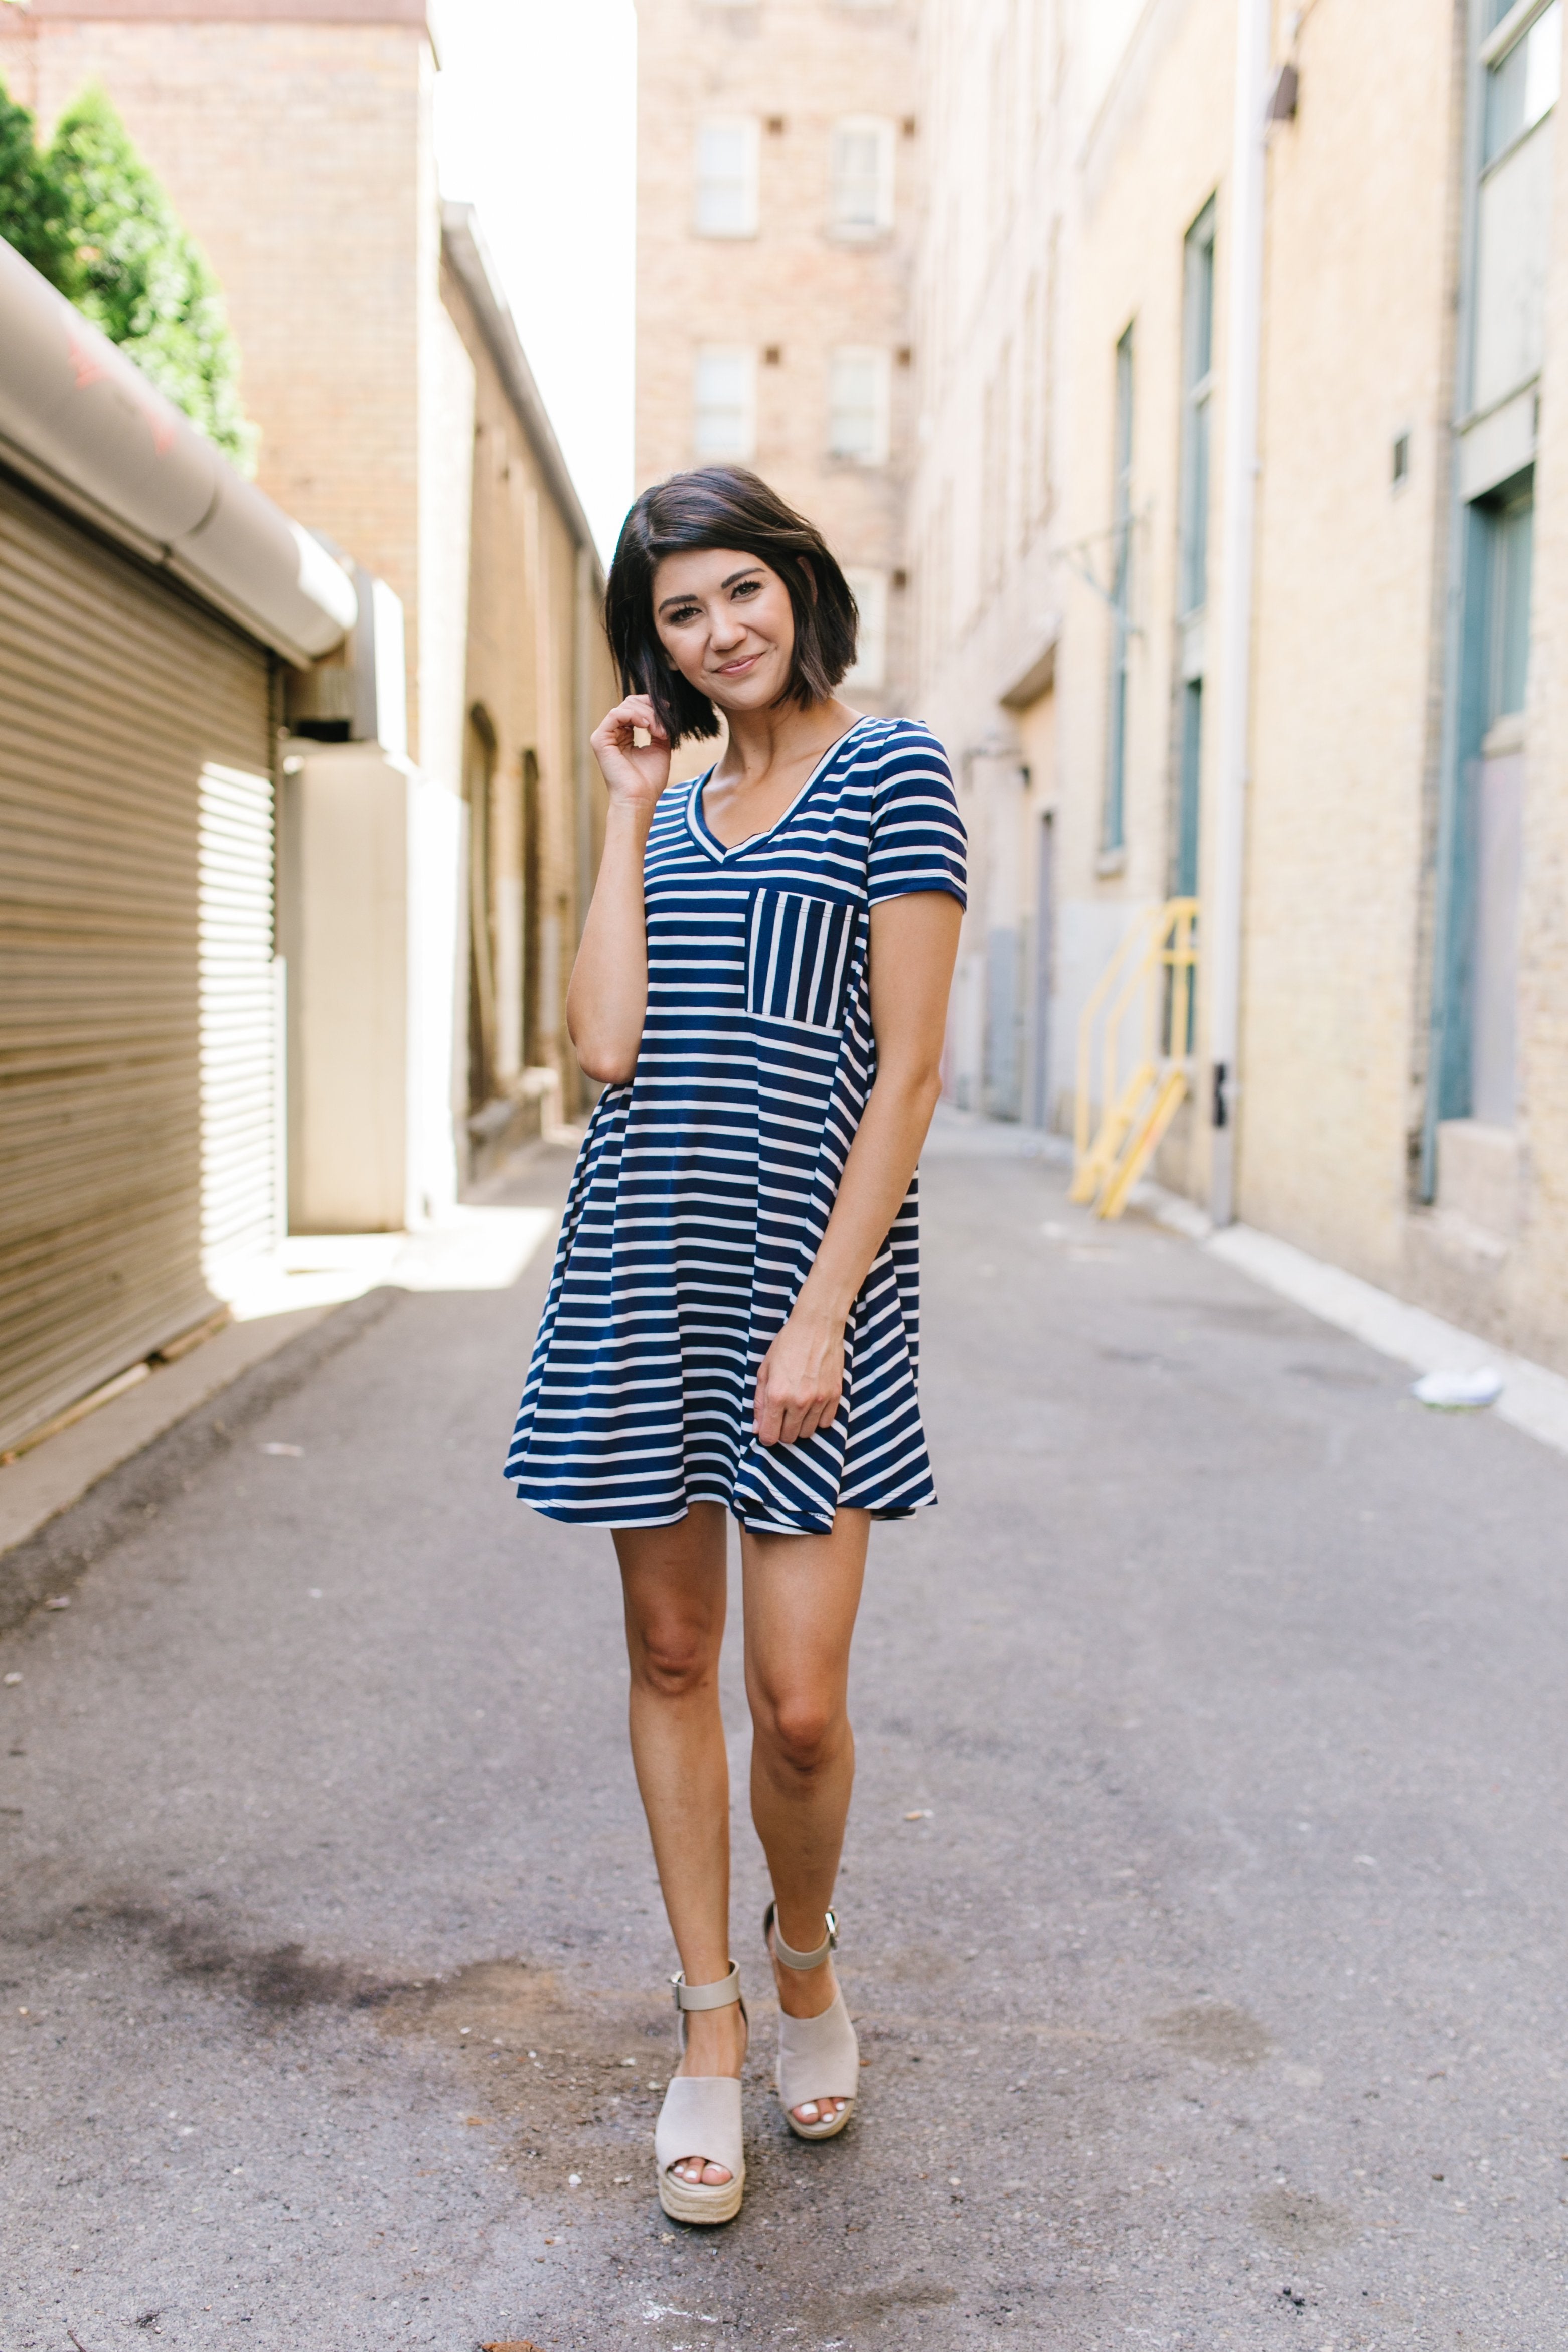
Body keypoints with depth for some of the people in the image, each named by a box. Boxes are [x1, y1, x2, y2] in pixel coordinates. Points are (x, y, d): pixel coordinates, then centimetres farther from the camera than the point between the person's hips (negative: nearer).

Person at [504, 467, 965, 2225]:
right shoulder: (672, 810, 14)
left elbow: (906, 1072, -8)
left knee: (798, 1702, -4)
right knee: (670, 1655, 10)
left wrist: (823, 1313, -13)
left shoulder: (893, 771, -1)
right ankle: (708, 2019, 27)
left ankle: (804, 1961, 28)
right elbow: (607, 1045, -2)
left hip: (809, 1259, -4)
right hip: (643, 1260, 5)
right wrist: (629, 811, 3)